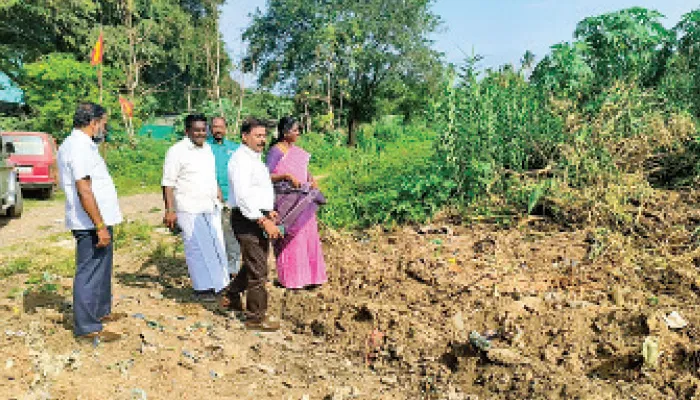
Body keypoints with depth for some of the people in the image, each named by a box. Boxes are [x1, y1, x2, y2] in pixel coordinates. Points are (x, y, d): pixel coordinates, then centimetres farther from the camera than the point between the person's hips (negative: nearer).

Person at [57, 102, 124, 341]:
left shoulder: (80, 144, 16)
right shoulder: (79, 146, -18)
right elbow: (84, 189, -25)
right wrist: (100, 227, -24)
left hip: (95, 222, 11)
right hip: (91, 224, -11)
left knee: (100, 269, 22)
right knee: (90, 272, -3)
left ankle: (100, 311, 36)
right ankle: (87, 327, 6)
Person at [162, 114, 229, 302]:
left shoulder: (207, 149, 14)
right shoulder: (177, 151, -7)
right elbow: (168, 183, -10)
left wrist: (219, 198, 23)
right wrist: (170, 211, -16)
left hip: (211, 207, 7)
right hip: (189, 209, -7)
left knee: (217, 245, 6)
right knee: (197, 248, -4)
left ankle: (217, 283, 16)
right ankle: (203, 288, 4)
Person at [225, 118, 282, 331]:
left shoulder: (256, 158, 17)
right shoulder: (241, 159, -16)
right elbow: (242, 196, -24)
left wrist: (269, 211, 13)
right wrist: (264, 221, -27)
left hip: (259, 218, 10)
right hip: (247, 219, -10)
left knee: (254, 264, 23)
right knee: (257, 270, -4)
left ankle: (233, 296, 42)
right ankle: (256, 318, 8)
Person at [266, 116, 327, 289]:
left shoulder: (298, 150, 13)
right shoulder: (275, 151, -8)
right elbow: (267, 176, -13)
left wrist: (311, 179, 3)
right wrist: (286, 176, -24)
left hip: (303, 201, 7)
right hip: (286, 201, -7)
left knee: (308, 236, 8)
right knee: (290, 240, -1)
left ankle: (308, 276, 18)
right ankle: (290, 277, 11)